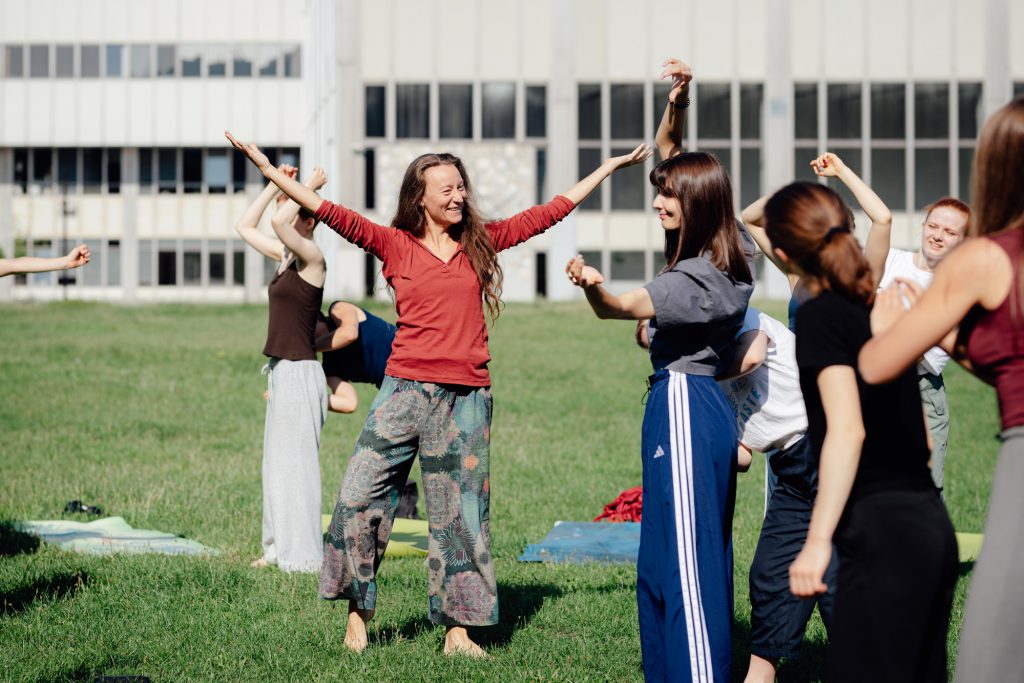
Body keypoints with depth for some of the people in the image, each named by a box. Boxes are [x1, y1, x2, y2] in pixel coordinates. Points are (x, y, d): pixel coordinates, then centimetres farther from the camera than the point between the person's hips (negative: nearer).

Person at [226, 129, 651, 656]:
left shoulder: (481, 243, 11)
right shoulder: (396, 245, 5)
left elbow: (550, 212, 16)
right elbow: (330, 213, -1)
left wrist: (613, 165, 19)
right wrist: (267, 168, -9)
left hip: (466, 399, 2)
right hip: (405, 390, -1)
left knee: (460, 514, 4)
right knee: (360, 496, -8)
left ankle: (457, 629, 10)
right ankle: (358, 613, 4)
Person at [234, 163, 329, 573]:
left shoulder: (312, 258, -13)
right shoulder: (284, 257, 12)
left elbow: (279, 222, -31)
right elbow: (245, 226, 22)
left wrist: (308, 188, -18)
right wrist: (276, 184, 15)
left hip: (299, 373, -9)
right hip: (282, 371, 9)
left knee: (296, 463, -5)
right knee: (278, 464, 13)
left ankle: (303, 556, -1)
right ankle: (280, 548, 21)